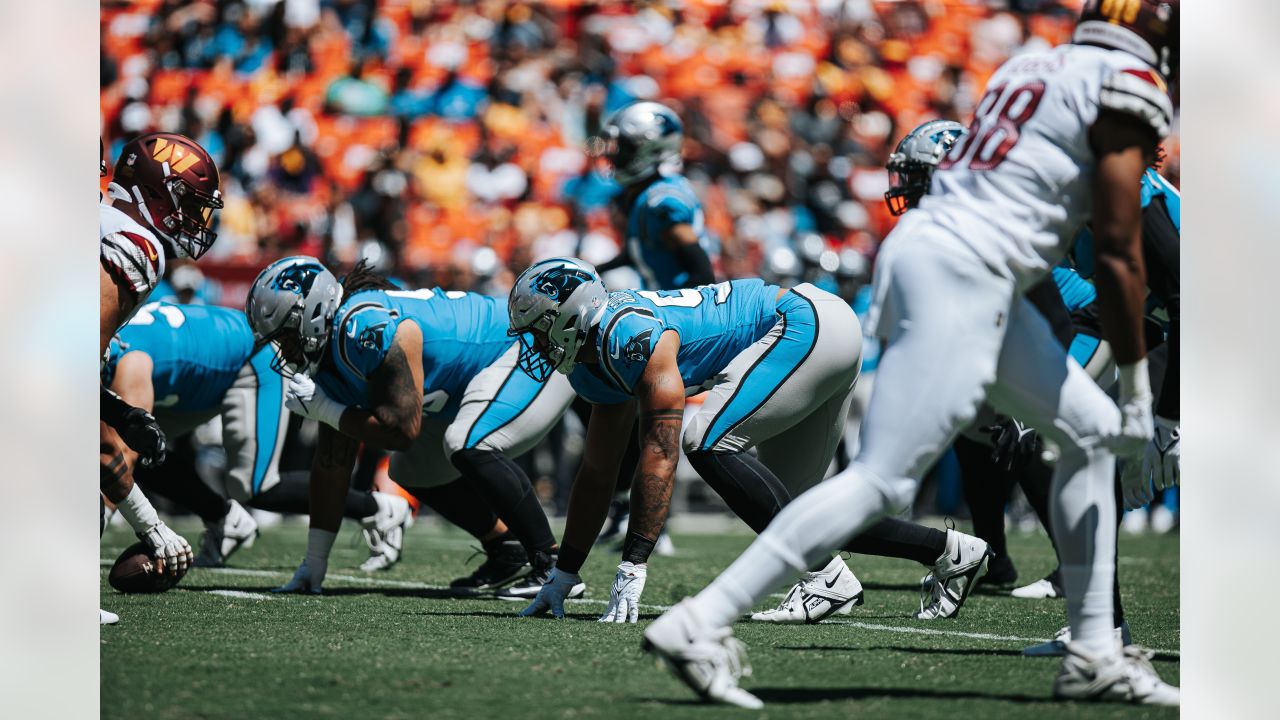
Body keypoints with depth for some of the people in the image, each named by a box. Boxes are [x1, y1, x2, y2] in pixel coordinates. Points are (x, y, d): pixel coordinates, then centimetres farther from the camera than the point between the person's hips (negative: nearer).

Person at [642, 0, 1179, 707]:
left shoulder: (1034, 67, 20)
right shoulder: (1128, 88, -6)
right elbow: (1118, 251, -8)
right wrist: (1136, 384, -4)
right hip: (963, 281, -10)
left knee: (1091, 432, 17)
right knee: (880, 481, -11)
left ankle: (1093, 654, 19)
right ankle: (700, 624, -14)